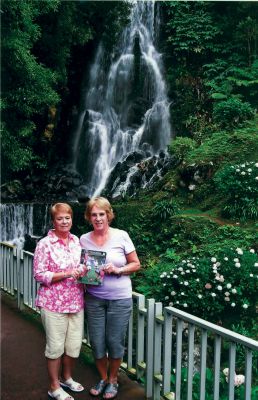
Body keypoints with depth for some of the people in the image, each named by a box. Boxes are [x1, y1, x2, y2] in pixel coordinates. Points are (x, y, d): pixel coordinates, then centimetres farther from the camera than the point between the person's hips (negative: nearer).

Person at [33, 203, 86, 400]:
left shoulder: (77, 241, 6)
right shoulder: (45, 244, -11)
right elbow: (39, 275, -13)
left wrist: (84, 270, -6)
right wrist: (66, 274, -22)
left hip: (76, 302, 5)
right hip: (54, 303, -5)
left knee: (74, 344, 15)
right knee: (55, 346, 8)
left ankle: (67, 377, 39)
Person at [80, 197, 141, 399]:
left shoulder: (121, 236, -8)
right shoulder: (84, 239, -1)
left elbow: (136, 264, -2)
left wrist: (118, 270, -18)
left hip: (119, 299, -2)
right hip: (94, 299, 2)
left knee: (115, 342, 8)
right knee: (97, 342, 10)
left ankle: (113, 380, 34)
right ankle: (103, 378, 36)